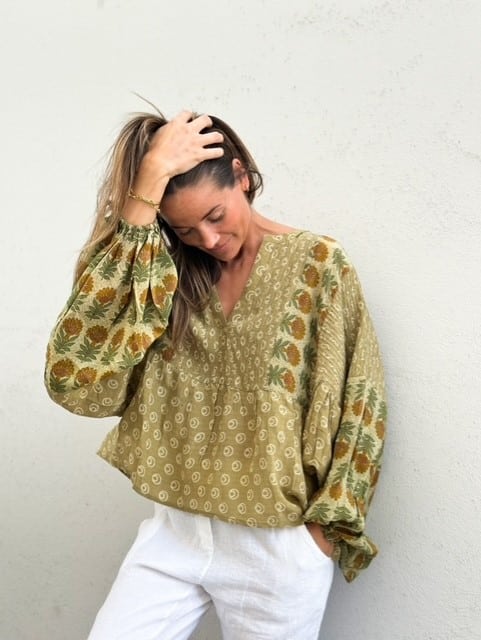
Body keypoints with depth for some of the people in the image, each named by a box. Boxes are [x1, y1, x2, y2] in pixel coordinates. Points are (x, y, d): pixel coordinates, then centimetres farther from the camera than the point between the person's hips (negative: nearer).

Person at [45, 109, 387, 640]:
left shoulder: (316, 263, -6)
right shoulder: (167, 274, 0)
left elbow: (359, 404, -2)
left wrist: (328, 525, -3)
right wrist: (148, 183, -21)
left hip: (277, 544, -2)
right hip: (174, 530, 3)